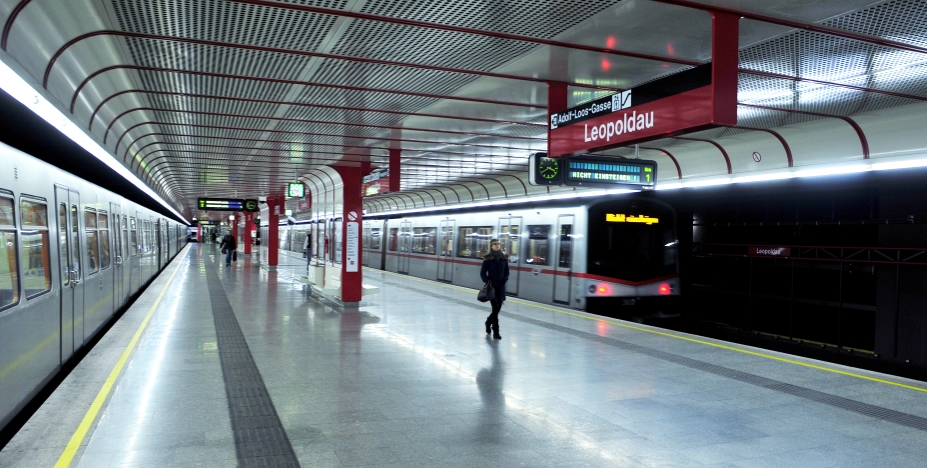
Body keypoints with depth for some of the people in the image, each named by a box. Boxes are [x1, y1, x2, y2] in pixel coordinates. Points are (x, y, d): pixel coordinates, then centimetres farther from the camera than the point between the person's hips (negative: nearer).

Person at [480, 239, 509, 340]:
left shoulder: (504, 258, 5)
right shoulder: (488, 258, -4)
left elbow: (507, 272, 11)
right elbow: (482, 273, -1)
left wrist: (504, 280, -4)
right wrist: (488, 282, -12)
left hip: (501, 286, 4)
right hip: (491, 286, -4)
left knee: (498, 308, 10)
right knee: (495, 308, -7)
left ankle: (488, 322, 39)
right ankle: (496, 332, 0)